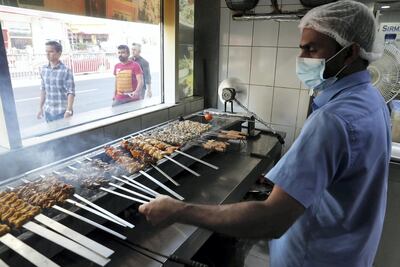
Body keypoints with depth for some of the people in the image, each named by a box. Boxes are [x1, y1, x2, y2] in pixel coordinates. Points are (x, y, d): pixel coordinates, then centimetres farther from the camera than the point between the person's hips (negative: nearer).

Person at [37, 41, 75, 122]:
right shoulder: (43, 69, 6)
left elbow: (71, 92, -13)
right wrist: (41, 107, 14)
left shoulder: (66, 71, -11)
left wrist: (69, 111, -19)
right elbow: (43, 89, 14)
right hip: (47, 111, 5)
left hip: (62, 112, -5)